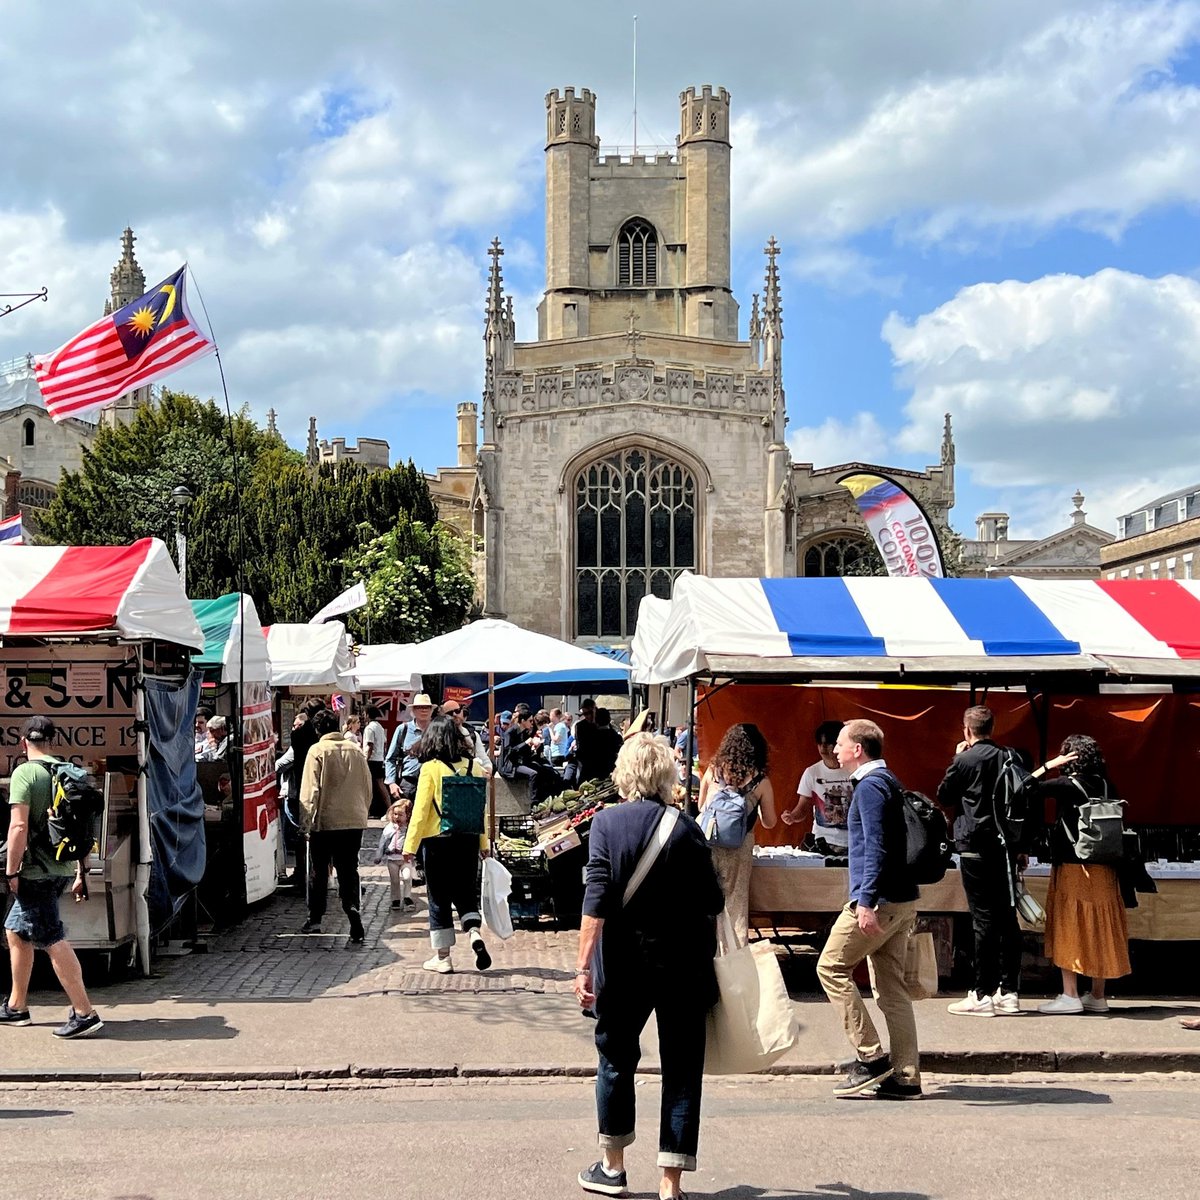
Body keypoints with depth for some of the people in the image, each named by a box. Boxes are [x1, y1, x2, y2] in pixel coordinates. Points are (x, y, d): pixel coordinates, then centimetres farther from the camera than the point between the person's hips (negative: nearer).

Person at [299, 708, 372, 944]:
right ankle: (354, 918, -10)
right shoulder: (355, 750, 6)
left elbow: (310, 790, -10)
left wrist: (306, 821, -5)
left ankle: (315, 919, 20)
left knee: (318, 871, 13)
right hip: (354, 821, 3)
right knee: (348, 872, 6)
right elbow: (367, 787, 11)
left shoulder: (317, 751, -8)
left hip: (324, 821, -3)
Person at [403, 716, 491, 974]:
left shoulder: (431, 768, -9)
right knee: (466, 894, 15)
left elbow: (421, 810, -10)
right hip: (468, 839, 4)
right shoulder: (471, 766, 2)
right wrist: (483, 843, 13)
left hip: (438, 839, -3)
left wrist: (410, 845, -6)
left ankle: (442, 957, 12)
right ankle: (475, 934, -9)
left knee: (439, 899, 7)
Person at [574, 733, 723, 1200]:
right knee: (681, 1069, 7)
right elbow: (712, 903, -1)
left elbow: (597, 898, -15)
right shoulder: (686, 828, -4)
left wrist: (583, 964, -14)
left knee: (616, 1058, 17)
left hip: (625, 961, 0)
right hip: (684, 964, 0)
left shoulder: (607, 822, -8)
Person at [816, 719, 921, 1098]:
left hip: (880, 899, -10)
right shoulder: (887, 781, 18)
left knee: (832, 967, -1)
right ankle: (905, 1076, 9)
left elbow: (876, 847, -20)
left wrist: (866, 901, -24)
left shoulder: (870, 786, -12)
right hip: (902, 899, 10)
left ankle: (870, 1056, -1)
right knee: (891, 986, 9)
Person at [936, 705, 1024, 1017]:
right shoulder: (1008, 758, 6)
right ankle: (1009, 992, 12)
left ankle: (982, 995, 0)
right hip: (1005, 848, 5)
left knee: (983, 920, -3)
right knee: (1007, 918, 8)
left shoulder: (965, 760, -10)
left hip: (976, 848, -5)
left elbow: (943, 798, 3)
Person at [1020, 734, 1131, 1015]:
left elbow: (1027, 788, -15)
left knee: (1069, 928, 0)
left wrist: (1049, 765, -6)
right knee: (1099, 930, 9)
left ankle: (1070, 996, -3)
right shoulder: (1105, 786, 6)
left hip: (1073, 868, -6)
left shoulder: (1068, 785, -11)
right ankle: (1098, 996, 15)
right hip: (1104, 868, 6)